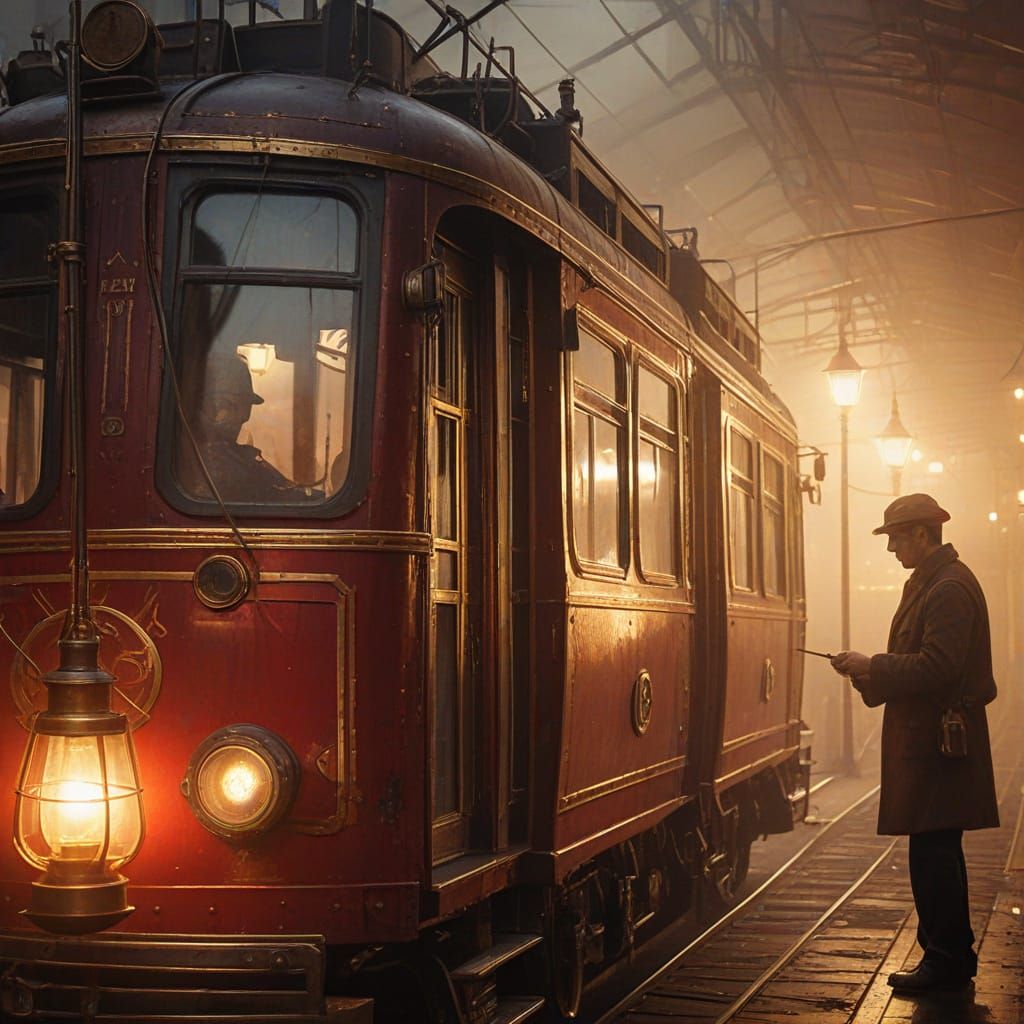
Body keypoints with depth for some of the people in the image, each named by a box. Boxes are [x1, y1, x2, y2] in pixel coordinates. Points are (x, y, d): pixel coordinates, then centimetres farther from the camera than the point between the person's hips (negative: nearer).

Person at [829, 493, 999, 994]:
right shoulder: (927, 582, 16)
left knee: (932, 850, -6)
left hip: (939, 741, -11)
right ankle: (952, 956, 24)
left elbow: (937, 668, -23)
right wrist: (869, 671, 8)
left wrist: (872, 666, -15)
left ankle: (945, 959, 1)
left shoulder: (950, 589, -16)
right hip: (925, 737, 11)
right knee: (938, 850, 15)